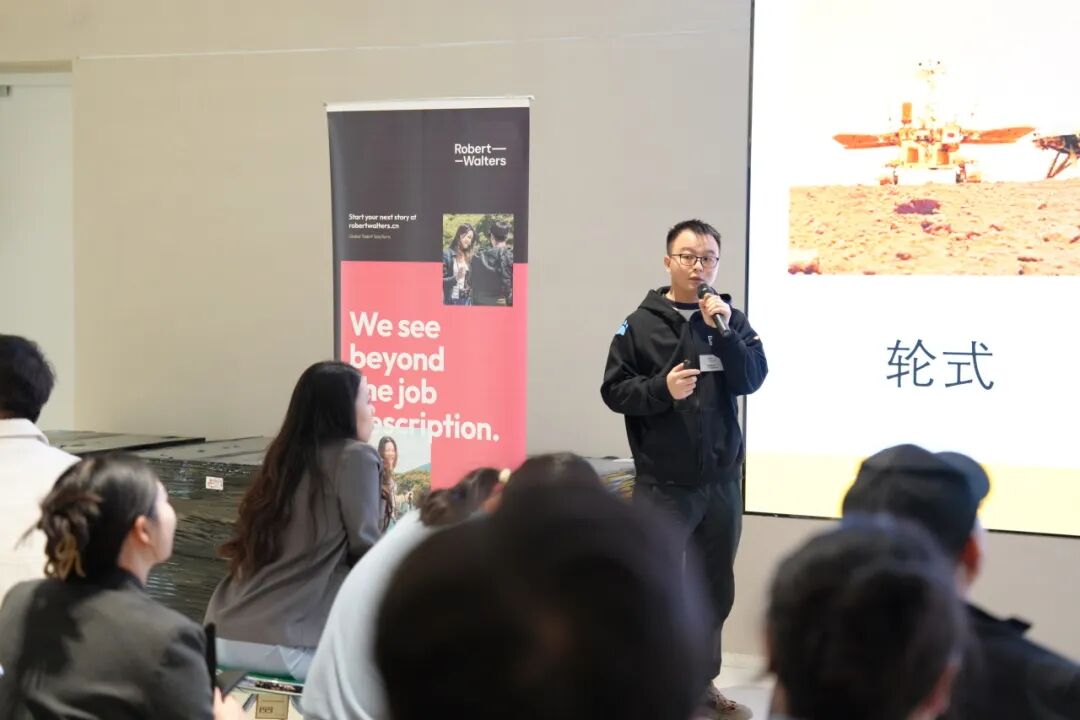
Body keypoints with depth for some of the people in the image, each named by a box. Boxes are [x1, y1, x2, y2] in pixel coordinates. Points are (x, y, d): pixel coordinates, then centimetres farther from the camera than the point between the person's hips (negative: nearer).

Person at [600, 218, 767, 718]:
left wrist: (723, 331, -17)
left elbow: (751, 379, -6)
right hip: (663, 484, -4)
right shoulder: (641, 324, -2)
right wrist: (662, 389, -20)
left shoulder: (731, 320, 7)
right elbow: (614, 391, -4)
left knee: (716, 589, 14)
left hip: (721, 481, 4)